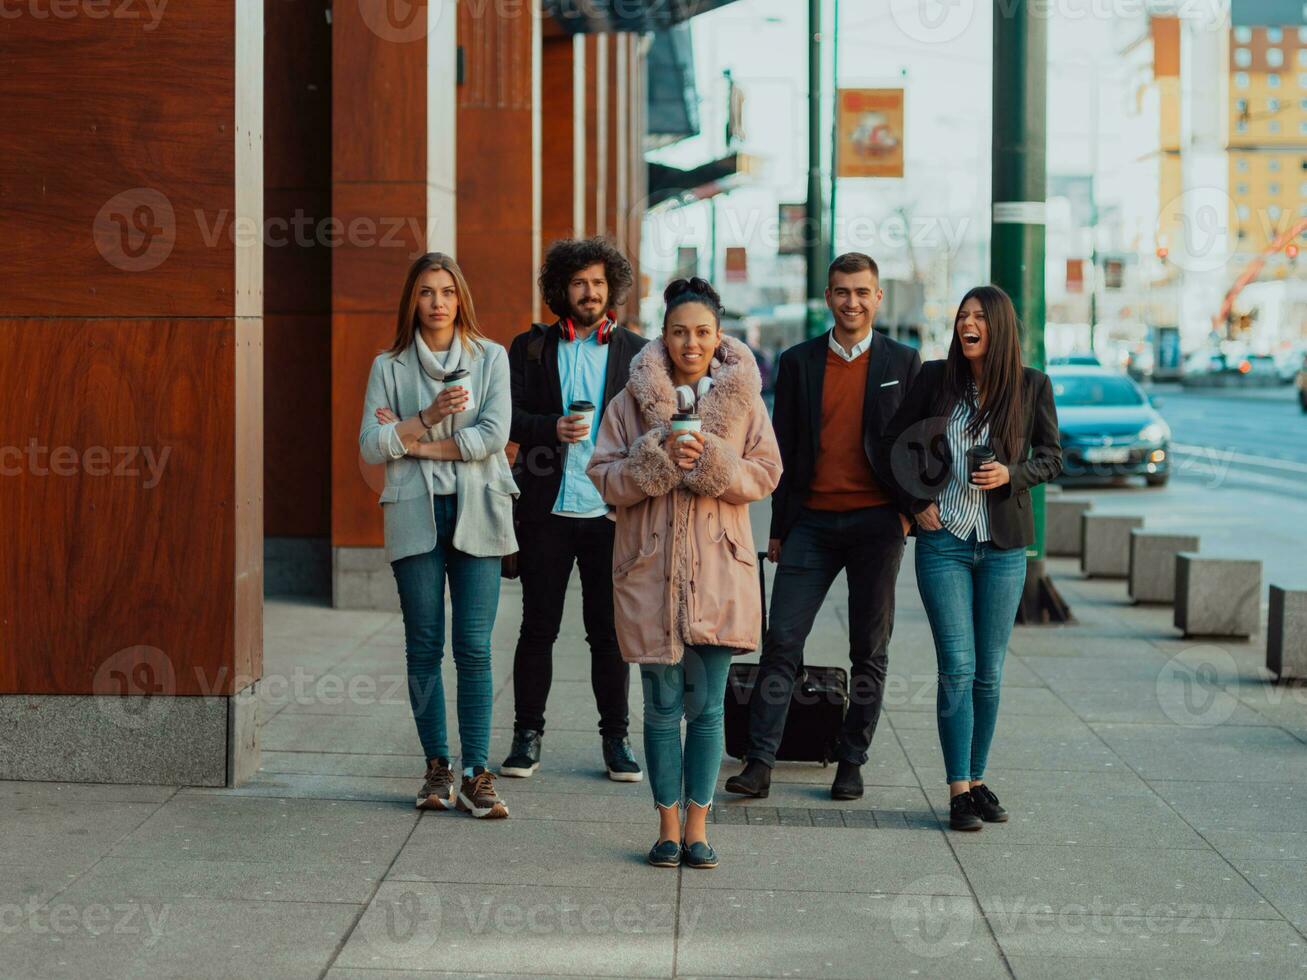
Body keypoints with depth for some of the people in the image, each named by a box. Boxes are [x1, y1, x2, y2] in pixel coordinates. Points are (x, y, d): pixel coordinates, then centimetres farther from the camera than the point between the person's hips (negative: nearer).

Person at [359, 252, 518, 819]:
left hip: (476, 513, -1)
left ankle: (475, 773, -3)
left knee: (474, 647, -6)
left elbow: (493, 435, -6)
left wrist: (413, 442, -6)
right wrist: (427, 419, -13)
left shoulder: (489, 358, 6)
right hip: (414, 514, 1)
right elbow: (371, 445, 0)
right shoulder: (389, 366, 9)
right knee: (424, 645, 3)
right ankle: (437, 767, 12)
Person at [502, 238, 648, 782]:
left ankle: (616, 737, 14)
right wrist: (552, 428, -18)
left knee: (609, 632, 5)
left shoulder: (635, 351, 8)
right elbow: (507, 414, 1)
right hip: (547, 510, 0)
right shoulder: (530, 347, 8)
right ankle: (527, 734, 16)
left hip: (611, 511, 0)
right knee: (538, 628, 5)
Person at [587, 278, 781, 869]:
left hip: (718, 567, 1)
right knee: (662, 707, 4)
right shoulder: (635, 397, 2)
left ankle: (697, 827, 13)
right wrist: (661, 458, -17)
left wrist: (711, 461, -15)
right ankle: (668, 826, 15)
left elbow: (765, 474, 2)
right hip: (652, 567, -1)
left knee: (708, 707, 3)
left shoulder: (742, 396, 5)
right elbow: (606, 477, -1)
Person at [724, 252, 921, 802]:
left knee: (869, 651, 5)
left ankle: (852, 762, 16)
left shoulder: (903, 363, 6)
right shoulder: (799, 362, 8)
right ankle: (759, 762, -3)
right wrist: (778, 528, 8)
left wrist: (911, 508, -5)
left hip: (876, 521, -1)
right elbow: (784, 449, 9)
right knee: (781, 643, -5)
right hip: (812, 522, 1)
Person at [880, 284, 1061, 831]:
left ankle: (978, 780, 19)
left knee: (989, 672, 7)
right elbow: (893, 443, 9)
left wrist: (1012, 473, -11)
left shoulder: (1031, 386, 0)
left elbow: (1052, 457, 8)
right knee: (957, 667, -7)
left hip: (1003, 545, 1)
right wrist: (915, 504, 0)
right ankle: (959, 791, -3)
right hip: (943, 541, -1)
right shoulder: (936, 378, 0)